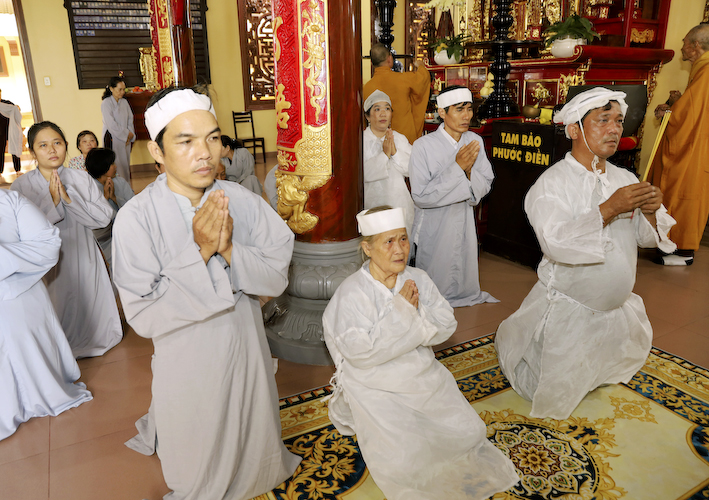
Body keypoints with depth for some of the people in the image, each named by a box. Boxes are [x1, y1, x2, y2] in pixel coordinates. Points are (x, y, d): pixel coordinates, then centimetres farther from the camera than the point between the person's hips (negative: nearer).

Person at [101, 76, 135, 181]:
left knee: (125, 163, 8)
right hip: (112, 138, -6)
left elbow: (130, 119, 9)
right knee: (115, 165, -6)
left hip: (126, 139, 6)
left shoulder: (124, 102, 8)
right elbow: (111, 125, -15)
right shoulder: (106, 103, -10)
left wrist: (130, 135, -5)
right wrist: (127, 134, -10)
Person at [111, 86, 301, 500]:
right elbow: (143, 317, -22)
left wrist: (229, 250, -28)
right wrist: (199, 252, -30)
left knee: (252, 446, 29)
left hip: (246, 353, 3)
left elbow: (277, 279, -11)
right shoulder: (136, 218, -21)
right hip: (188, 364, -3)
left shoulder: (242, 201, -12)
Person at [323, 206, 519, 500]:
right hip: (376, 386, -5)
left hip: (423, 375, 5)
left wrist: (415, 313, -23)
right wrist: (400, 311, -25)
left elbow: (446, 325, -4)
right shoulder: (352, 293, -19)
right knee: (404, 459, -17)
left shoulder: (418, 279, -2)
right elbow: (360, 353, -26)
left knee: (466, 431, 4)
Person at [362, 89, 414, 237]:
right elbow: (362, 173, -15)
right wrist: (384, 154, -20)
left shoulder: (400, 139, 11)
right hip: (371, 206, -3)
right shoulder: (360, 140, -2)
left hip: (399, 206, 3)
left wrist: (395, 152, -13)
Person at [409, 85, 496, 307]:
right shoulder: (424, 145, -17)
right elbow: (420, 196, -23)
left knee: (464, 287, 19)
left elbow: (485, 186, 1)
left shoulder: (475, 141, -1)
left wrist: (469, 170, -21)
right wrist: (457, 167, -25)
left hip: (464, 224, 5)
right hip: (434, 228, -4)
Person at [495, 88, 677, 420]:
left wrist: (650, 212, -18)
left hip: (617, 308, 7)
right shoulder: (552, 183, -19)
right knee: (554, 397, 6)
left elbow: (647, 238, 3)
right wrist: (609, 209, -34)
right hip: (566, 311, -6)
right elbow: (556, 243, -33)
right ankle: (510, 343, 30)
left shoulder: (625, 179, 2)